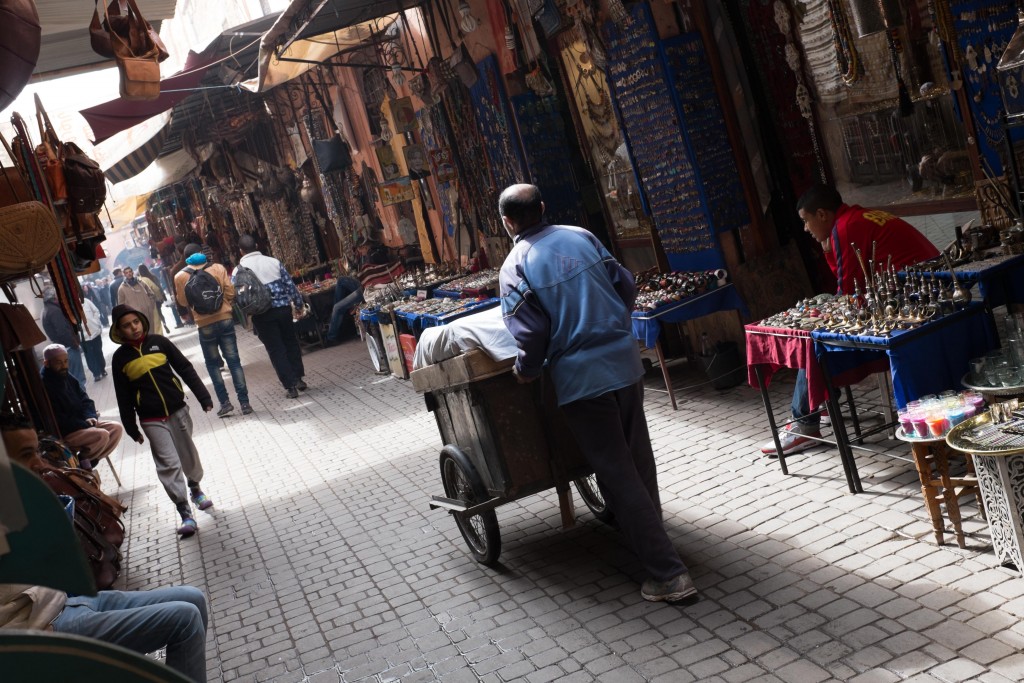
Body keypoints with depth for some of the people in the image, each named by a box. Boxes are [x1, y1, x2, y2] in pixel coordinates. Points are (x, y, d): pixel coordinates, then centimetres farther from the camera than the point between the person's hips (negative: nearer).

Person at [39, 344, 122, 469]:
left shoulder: (67, 377, 10)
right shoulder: (43, 386, -20)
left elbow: (85, 399, 12)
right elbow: (58, 420, -23)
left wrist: (90, 417, -10)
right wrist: (85, 424, -18)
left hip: (81, 424, 9)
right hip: (61, 433, -9)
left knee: (116, 428, -4)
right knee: (102, 435, -28)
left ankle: (89, 460, 0)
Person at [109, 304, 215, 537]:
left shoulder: (159, 342, -2)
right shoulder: (120, 358, -2)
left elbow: (186, 370, 0)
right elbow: (124, 398, 3)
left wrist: (203, 396, -6)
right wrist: (131, 428, 3)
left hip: (178, 410, 1)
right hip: (152, 420, -1)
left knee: (188, 455, 14)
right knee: (169, 464, -8)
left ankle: (195, 489, 42)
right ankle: (185, 514, -6)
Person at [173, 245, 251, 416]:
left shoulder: (180, 277, -2)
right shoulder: (218, 268, -2)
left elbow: (183, 301, 7)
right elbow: (230, 293, -2)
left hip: (205, 325, 0)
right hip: (225, 319, 0)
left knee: (212, 364, 14)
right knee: (233, 360, 5)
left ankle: (225, 402, 8)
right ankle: (244, 402, 2)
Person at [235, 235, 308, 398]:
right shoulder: (273, 262, 2)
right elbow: (290, 284, 4)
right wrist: (298, 303, 13)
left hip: (262, 315, -2)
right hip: (283, 308, 2)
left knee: (276, 350, 5)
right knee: (291, 343, 18)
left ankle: (291, 385, 3)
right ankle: (298, 379, 22)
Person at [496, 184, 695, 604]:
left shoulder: (516, 267, -8)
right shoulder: (581, 237, 7)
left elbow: (531, 333, -13)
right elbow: (626, 285, 9)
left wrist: (526, 371, 5)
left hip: (581, 377, -5)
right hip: (625, 360, 6)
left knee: (618, 474, 0)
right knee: (638, 459, 21)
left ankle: (668, 574, 1)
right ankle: (648, 533, 40)